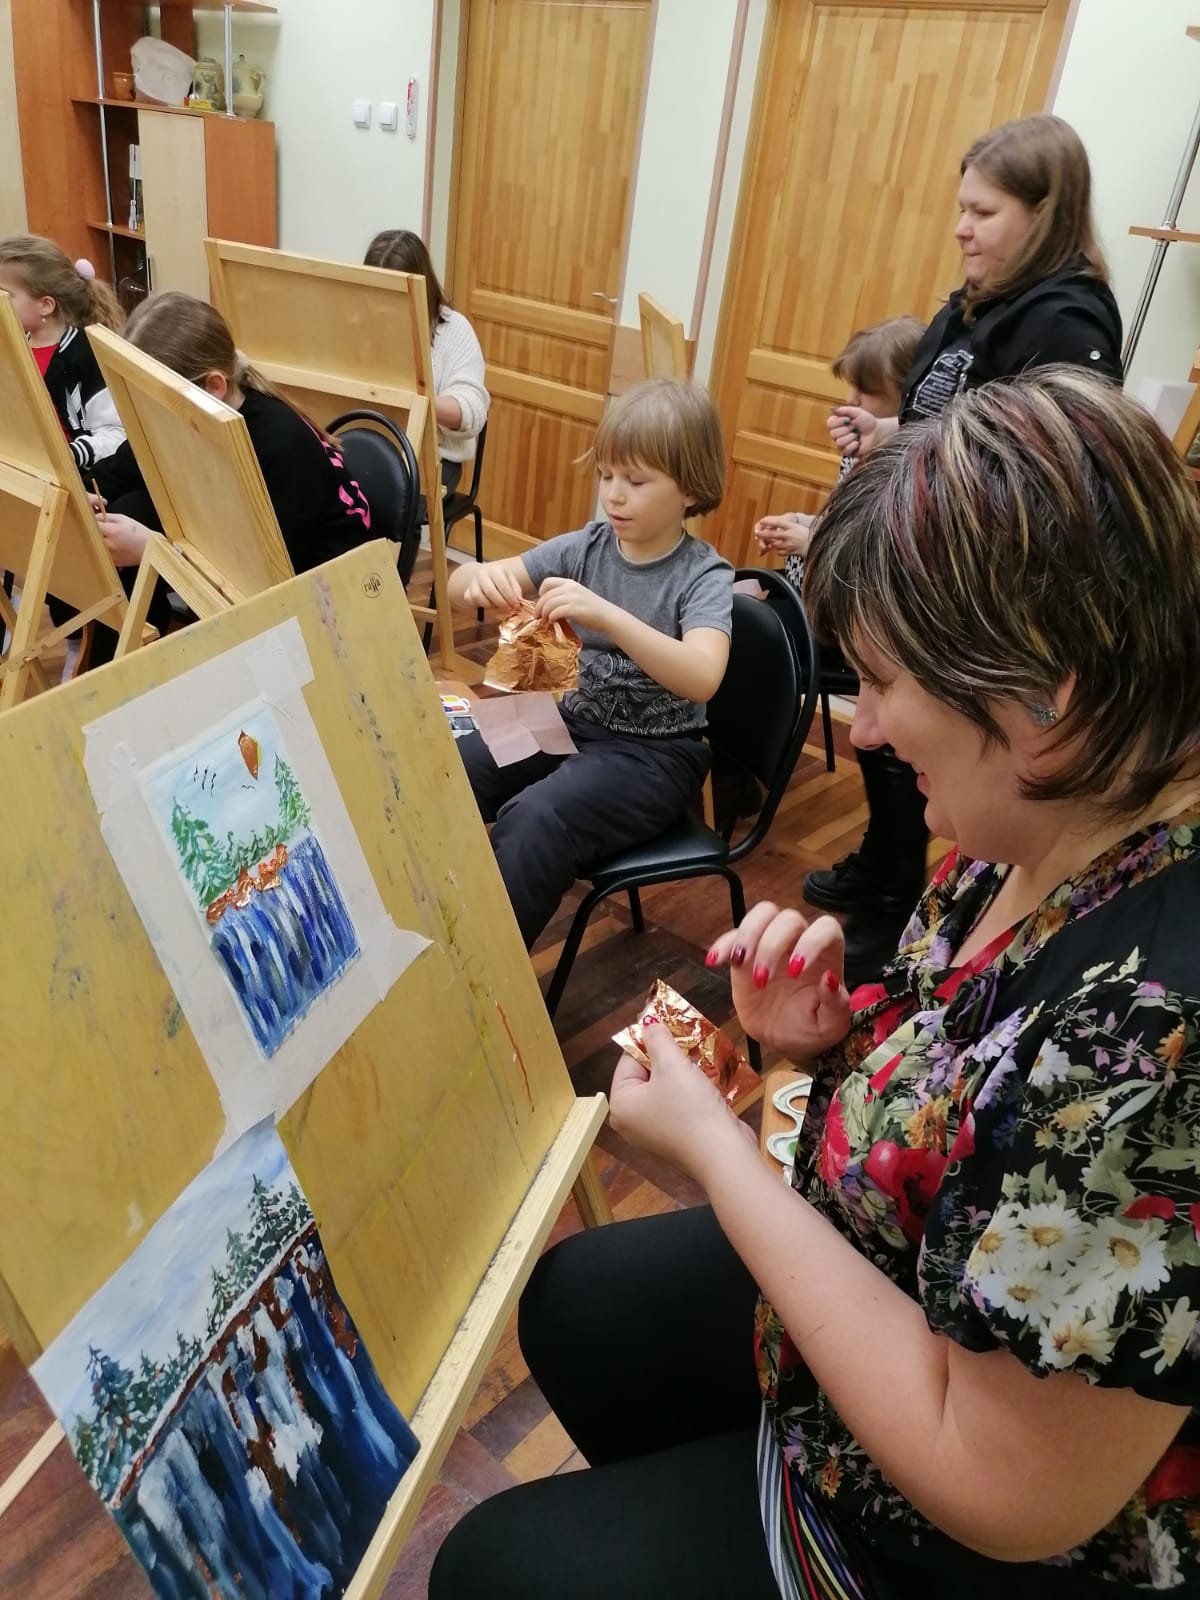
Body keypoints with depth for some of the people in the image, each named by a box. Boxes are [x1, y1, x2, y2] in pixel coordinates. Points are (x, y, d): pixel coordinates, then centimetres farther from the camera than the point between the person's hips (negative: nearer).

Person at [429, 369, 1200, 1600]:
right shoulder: (1045, 828, -11)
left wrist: (713, 1148, -25)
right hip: (882, 1282, 8)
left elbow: (1005, 1490, -30)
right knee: (574, 1305, 23)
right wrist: (833, 1039, -16)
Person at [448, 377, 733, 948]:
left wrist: (606, 615, -40)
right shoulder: (587, 547, 0)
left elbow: (702, 679, -30)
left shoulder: (705, 576, -12)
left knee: (532, 821, -31)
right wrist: (483, 580, -26)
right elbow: (458, 585, 0)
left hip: (654, 753, -5)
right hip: (573, 723, 5)